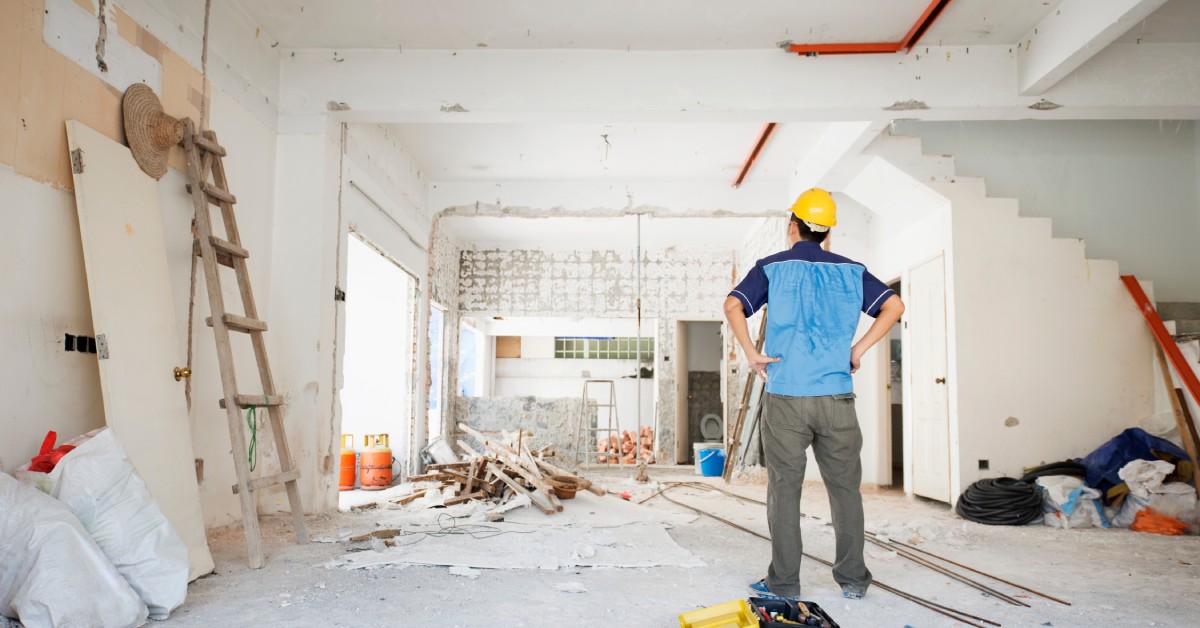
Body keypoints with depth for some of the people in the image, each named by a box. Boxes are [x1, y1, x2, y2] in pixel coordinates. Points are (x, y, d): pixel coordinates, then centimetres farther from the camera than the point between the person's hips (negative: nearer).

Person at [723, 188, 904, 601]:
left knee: (784, 488, 6)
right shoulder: (850, 270, 9)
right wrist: (859, 349, 4)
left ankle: (784, 581, 12)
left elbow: (733, 306, -11)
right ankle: (853, 579, 19)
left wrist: (751, 354, -4)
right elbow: (894, 306, 3)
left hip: (785, 396, -2)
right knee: (845, 487, 11)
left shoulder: (772, 267, 2)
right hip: (836, 395, 2)